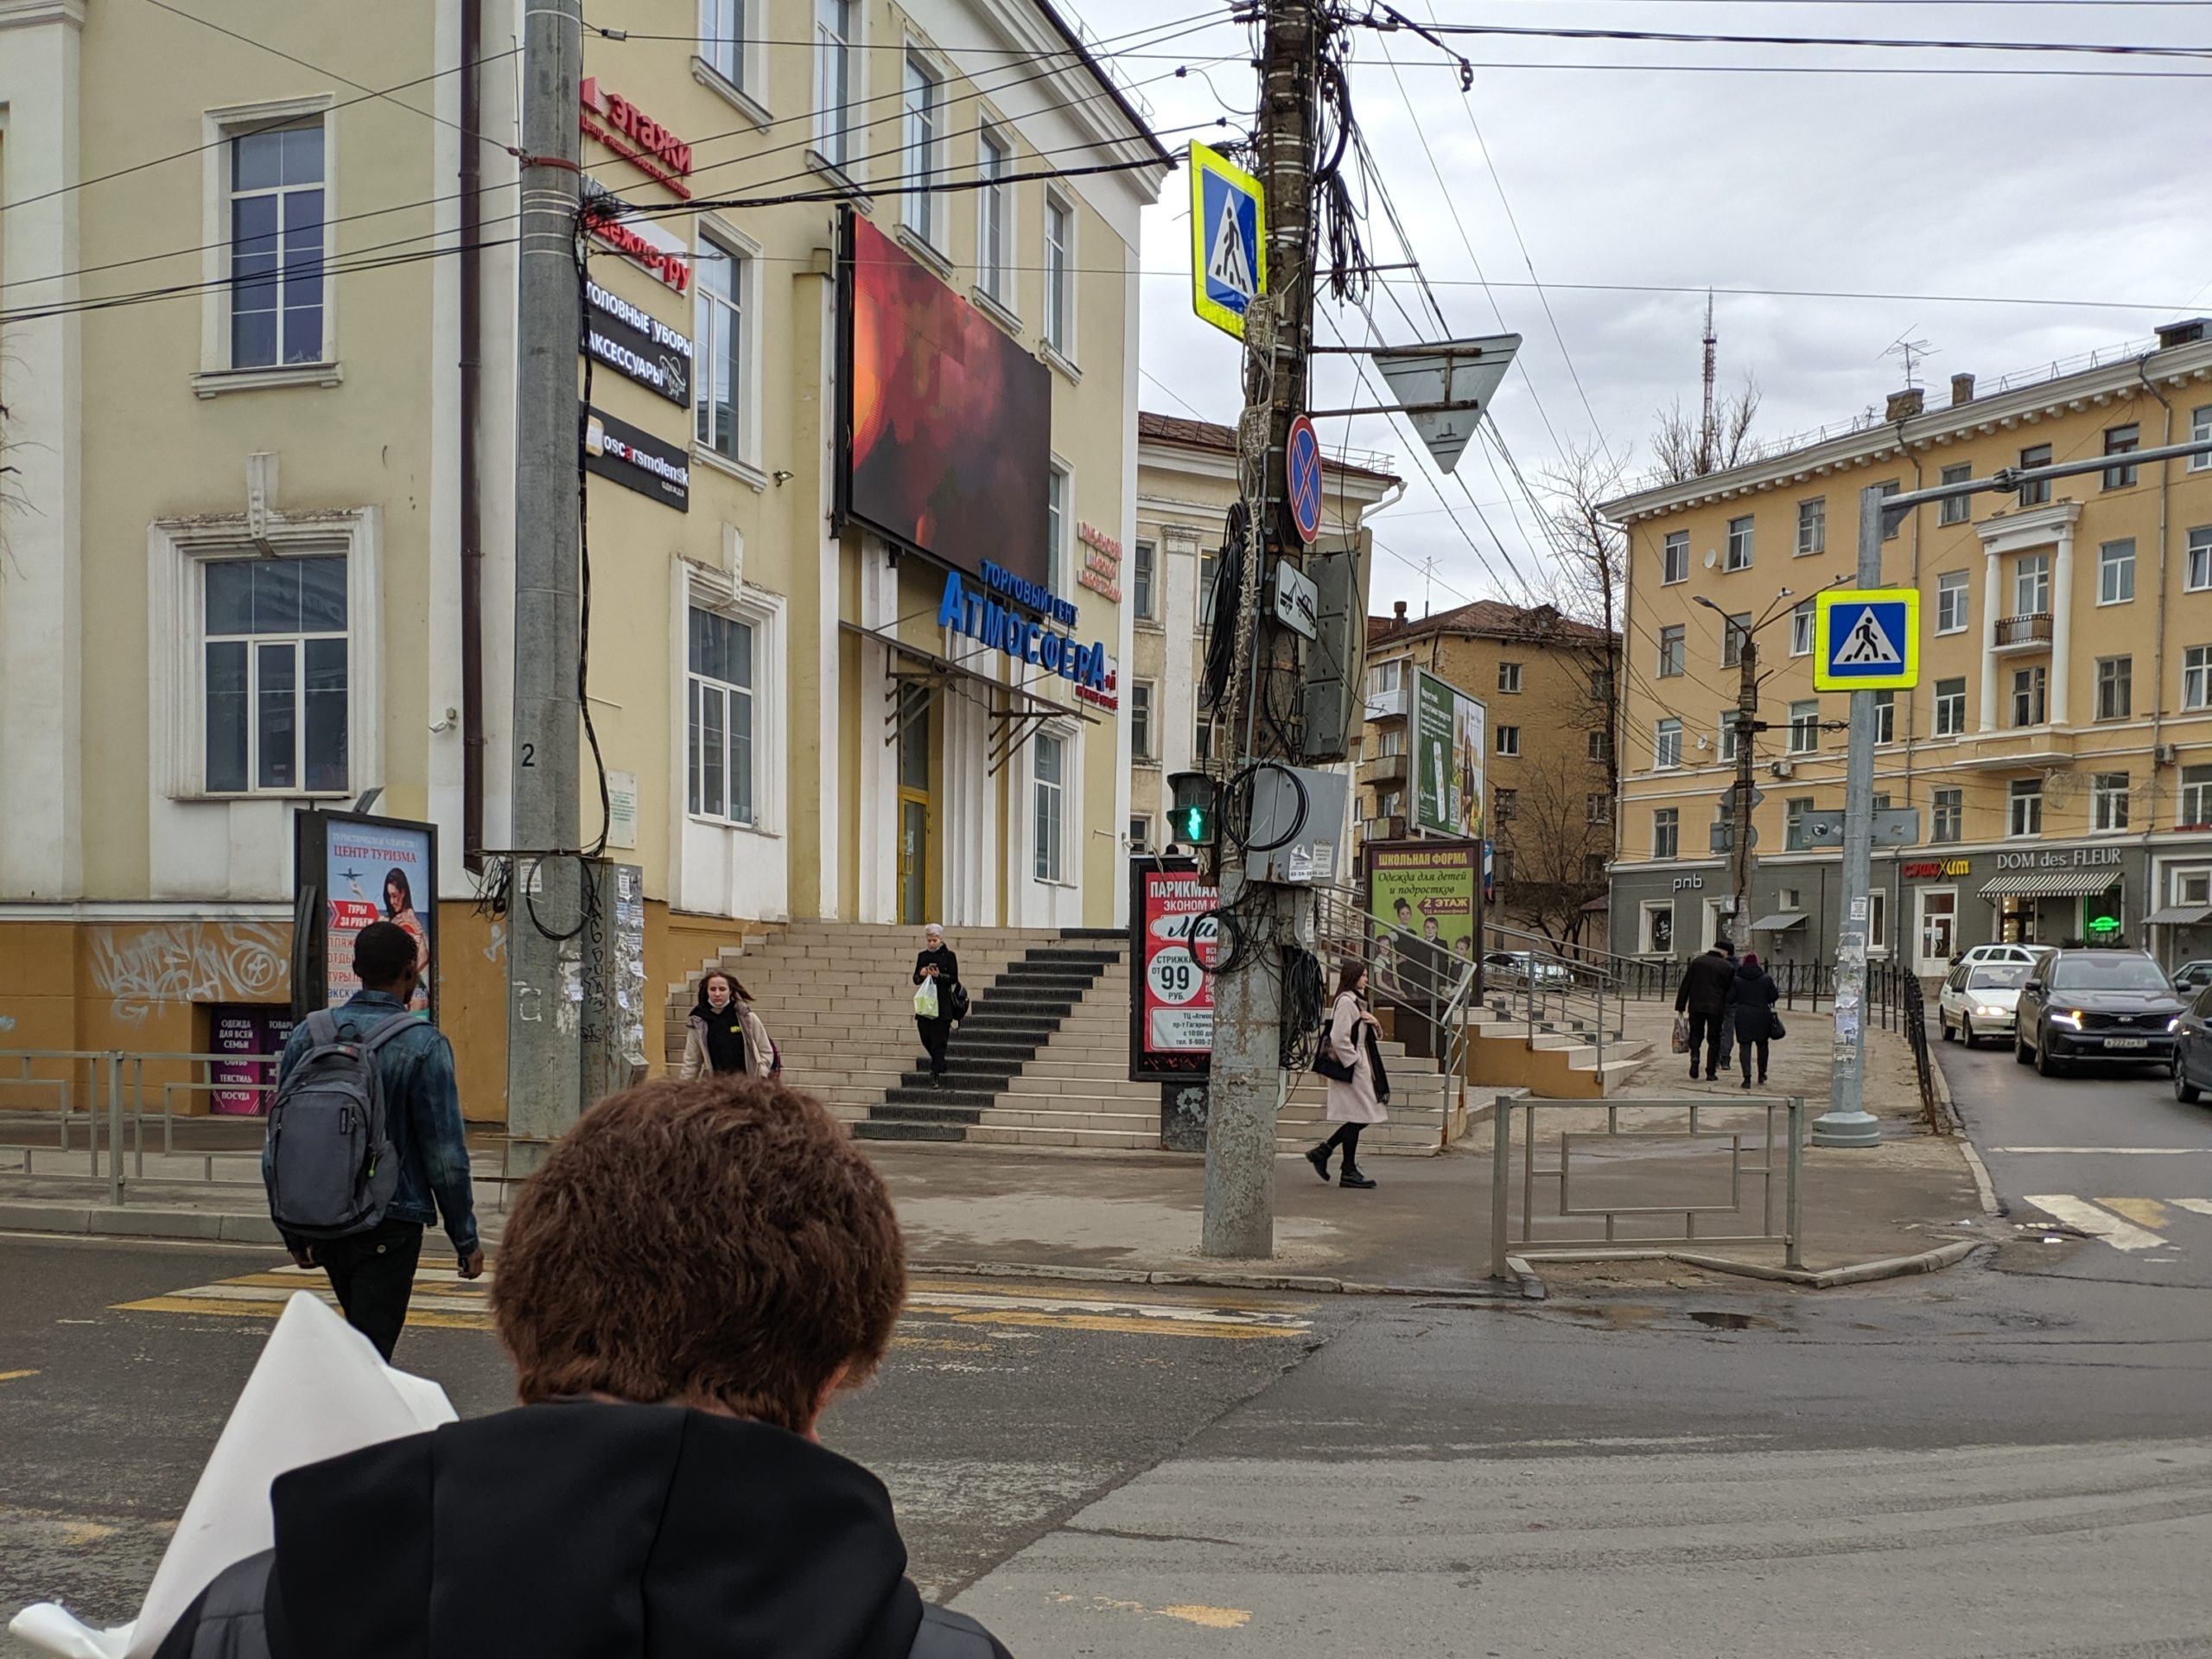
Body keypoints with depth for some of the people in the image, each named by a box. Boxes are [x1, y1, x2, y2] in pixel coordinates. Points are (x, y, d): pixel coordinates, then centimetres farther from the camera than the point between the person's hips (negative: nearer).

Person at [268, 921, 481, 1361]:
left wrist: (293, 1230, 17)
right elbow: (446, 1155, -12)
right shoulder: (423, 1045, -12)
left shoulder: (307, 1035, 2)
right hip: (390, 1226, -6)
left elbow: (278, 1144, 7)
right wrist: (466, 1239, -3)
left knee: (359, 1334, 24)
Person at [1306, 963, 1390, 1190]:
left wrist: (1373, 1022, 2)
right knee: (1356, 1118, -5)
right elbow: (1339, 1038, -21)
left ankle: (1322, 1152, 17)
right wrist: (1354, 1061, -17)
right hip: (1353, 1069, -10)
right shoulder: (1346, 1002, -14)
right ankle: (1349, 1172, 1)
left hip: (1361, 1069, 10)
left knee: (1359, 1118, 11)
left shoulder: (1356, 1001, 18)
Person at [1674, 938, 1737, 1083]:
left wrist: (1680, 1006, 6)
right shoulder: (1728, 967, 1)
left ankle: (1694, 1056, -15)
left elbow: (1685, 985, 3)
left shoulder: (1697, 961, 5)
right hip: (1717, 1008, -1)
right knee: (1714, 1039, 7)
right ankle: (1711, 1072, 4)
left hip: (1696, 1006, 1)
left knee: (1696, 1034, 13)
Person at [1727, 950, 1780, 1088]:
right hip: (1762, 1016, 1)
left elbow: (1730, 999, -2)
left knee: (1744, 1046, 0)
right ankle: (1762, 1074, 30)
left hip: (1743, 1016, -1)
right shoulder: (1766, 978, -3)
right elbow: (1774, 997, 1)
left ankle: (1747, 1077, -11)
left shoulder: (1736, 979, -3)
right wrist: (1777, 990, 22)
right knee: (1762, 1044, 19)